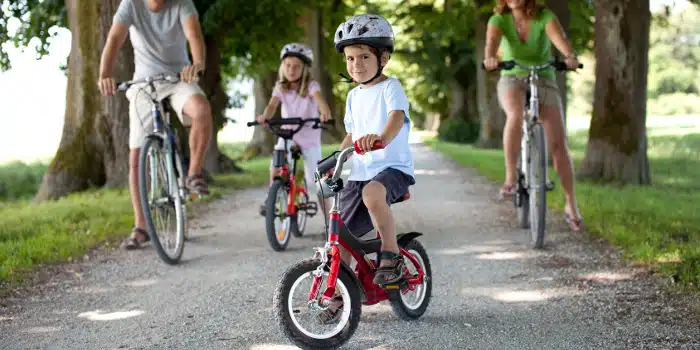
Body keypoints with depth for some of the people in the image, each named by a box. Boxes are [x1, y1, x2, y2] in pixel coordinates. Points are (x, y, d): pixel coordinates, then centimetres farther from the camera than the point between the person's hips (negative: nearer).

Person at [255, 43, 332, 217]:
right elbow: (272, 105, -17)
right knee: (275, 166, -25)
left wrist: (325, 113, -53)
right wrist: (264, 116, -40)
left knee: (317, 180, -3)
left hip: (309, 137, -2)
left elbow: (320, 99, -31)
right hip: (288, 135, 2)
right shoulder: (280, 87, -2)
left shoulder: (310, 86, -11)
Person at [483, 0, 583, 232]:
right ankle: (510, 178, -29)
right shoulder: (499, 19, -7)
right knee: (516, 114, -37)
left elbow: (558, 37, -29)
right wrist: (489, 58, -52)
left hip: (544, 80, 0)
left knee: (558, 143, -11)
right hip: (512, 80, 0)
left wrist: (570, 56, -52)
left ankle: (571, 206, -1)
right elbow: (492, 40, -28)